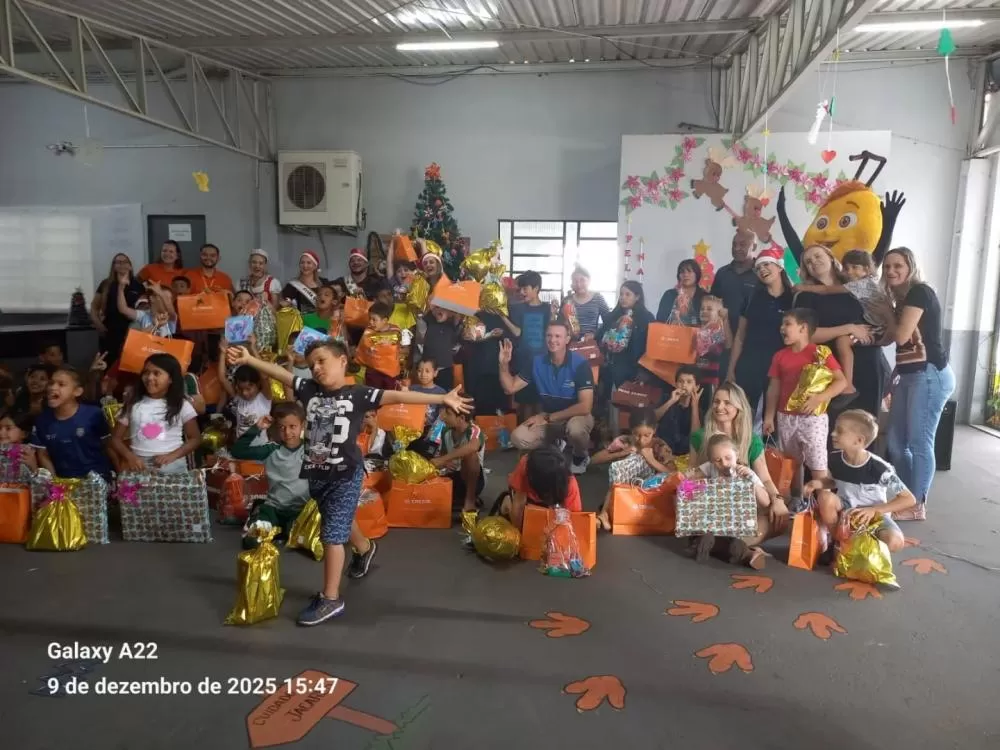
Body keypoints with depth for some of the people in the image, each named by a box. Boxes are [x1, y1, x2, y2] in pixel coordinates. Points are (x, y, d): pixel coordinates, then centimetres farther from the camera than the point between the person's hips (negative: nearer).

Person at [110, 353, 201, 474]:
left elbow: (195, 438, 4)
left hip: (173, 467, -1)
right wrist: (130, 457, -9)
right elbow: (116, 438, 10)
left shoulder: (181, 405, 3)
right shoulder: (133, 404, 8)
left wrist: (172, 455, -11)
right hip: (139, 467, 2)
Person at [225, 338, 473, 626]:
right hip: (316, 474, 6)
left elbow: (398, 396, -20)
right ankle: (364, 549, 58)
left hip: (345, 475, -6)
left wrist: (443, 399, -24)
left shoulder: (358, 394, -13)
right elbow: (279, 372, -3)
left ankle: (331, 598, 7)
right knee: (342, 522, 27)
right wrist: (248, 359, -15)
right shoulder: (308, 389, 0)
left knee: (332, 534, -5)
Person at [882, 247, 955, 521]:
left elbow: (901, 336, -16)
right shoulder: (902, 299, 18)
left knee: (919, 442, -6)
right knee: (896, 442, 10)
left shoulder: (920, 292, -9)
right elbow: (893, 338, 14)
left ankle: (917, 506, 3)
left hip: (929, 374, -10)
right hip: (908, 375, 10)